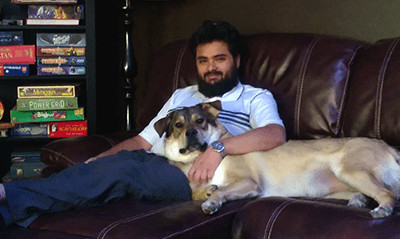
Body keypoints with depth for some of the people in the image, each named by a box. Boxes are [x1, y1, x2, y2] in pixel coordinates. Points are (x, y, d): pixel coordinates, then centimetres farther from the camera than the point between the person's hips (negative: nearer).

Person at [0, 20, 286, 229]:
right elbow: (143, 140, 27)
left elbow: (276, 134, -8)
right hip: (153, 161, 5)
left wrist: (219, 147, -24)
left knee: (123, 169, -31)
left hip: (192, 174, -5)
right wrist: (100, 158, 8)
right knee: (118, 160, -30)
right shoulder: (181, 96, 32)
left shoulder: (255, 98, 14)